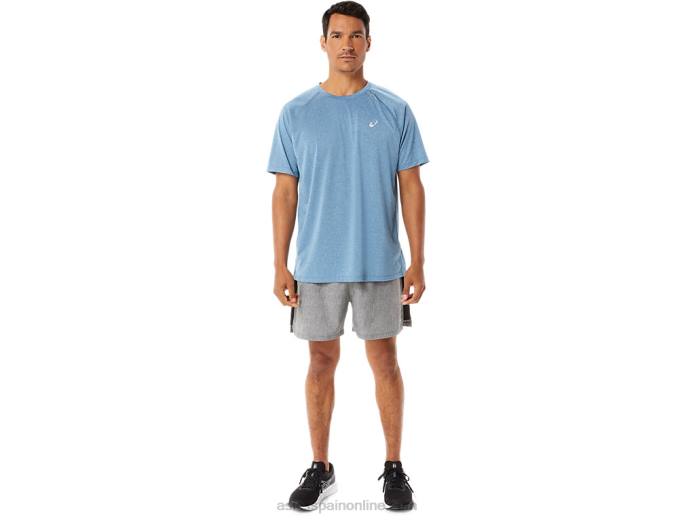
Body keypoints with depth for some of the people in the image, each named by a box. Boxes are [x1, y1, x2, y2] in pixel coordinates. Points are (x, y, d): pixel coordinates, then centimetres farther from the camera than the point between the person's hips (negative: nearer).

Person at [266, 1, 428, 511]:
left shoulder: (395, 110, 0)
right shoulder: (297, 113, 2)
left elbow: (411, 187, 0)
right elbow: (286, 192, 2)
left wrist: (417, 261, -5)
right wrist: (281, 265, -3)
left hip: (380, 264, -1)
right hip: (317, 265, 1)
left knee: (384, 360, 7)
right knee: (322, 361, 9)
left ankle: (394, 468, 20)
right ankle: (320, 469, 22)